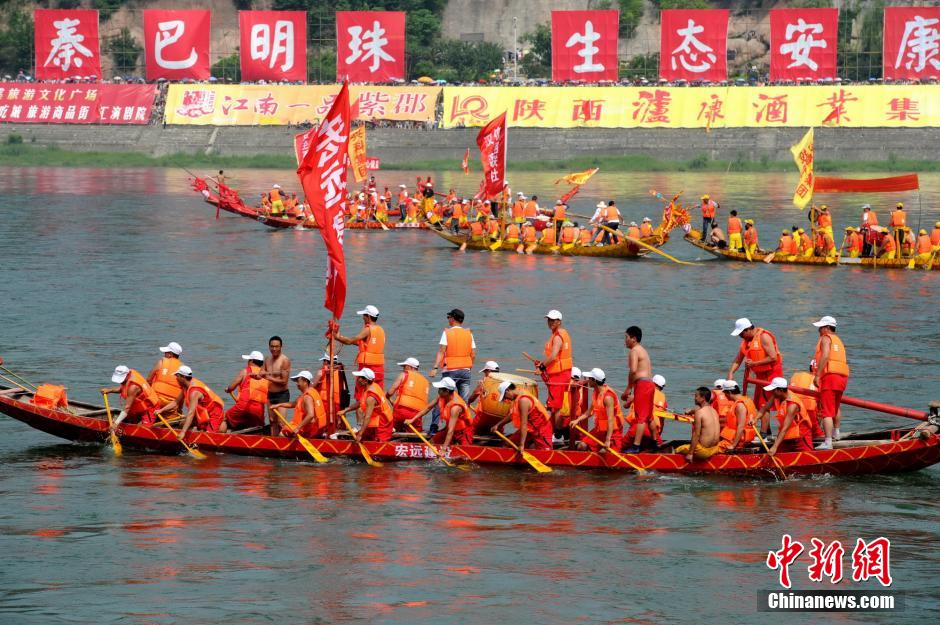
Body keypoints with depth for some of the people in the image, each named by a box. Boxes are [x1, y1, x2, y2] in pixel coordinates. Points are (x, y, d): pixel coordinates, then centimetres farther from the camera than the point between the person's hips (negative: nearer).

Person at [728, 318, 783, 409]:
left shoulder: (763, 337, -15)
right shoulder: (745, 341, 10)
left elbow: (773, 358, -22)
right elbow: (737, 361, 16)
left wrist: (754, 363, -18)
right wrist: (731, 373, -1)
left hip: (772, 373, -8)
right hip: (760, 376, 8)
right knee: (758, 406, 7)